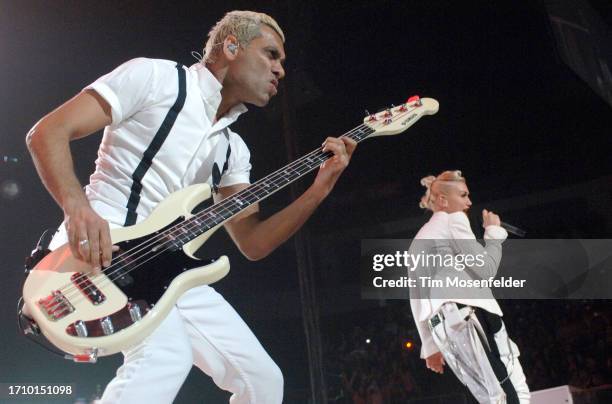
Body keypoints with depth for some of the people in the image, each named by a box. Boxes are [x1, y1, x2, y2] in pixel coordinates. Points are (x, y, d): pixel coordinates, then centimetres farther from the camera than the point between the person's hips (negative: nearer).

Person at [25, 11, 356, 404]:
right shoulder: (153, 76, -2)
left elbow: (252, 243, 10)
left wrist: (320, 189, -2)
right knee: (166, 355, -35)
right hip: (95, 252, -7)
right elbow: (47, 133, -8)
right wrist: (77, 206, -26)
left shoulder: (232, 147, 16)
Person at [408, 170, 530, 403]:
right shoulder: (453, 220, 5)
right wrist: (494, 232, 11)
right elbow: (486, 268, -5)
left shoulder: (418, 241, 29)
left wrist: (429, 345, 25)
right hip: (469, 312, -8)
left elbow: (416, 301, 25)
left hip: (442, 325, 8)